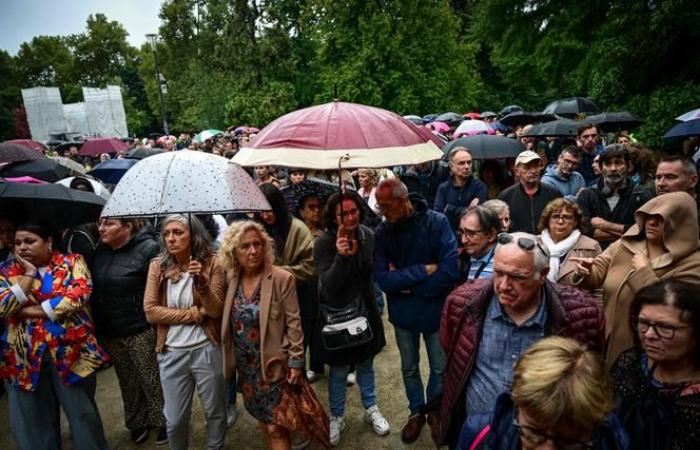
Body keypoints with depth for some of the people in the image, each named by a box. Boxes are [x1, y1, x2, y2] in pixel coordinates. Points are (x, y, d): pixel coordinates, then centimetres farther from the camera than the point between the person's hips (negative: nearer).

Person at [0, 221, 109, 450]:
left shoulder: (72, 261, 0)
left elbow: (80, 294, -16)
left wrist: (34, 311, -13)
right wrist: (29, 274, -10)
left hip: (71, 351, -2)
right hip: (25, 356, 2)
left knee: (83, 413, 11)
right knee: (34, 419, 15)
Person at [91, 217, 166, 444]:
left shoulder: (148, 249, -17)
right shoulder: (100, 249, 5)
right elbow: (93, 286, 15)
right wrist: (98, 327, 12)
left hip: (142, 331, -6)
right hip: (110, 332, 6)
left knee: (152, 380, 7)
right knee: (128, 381, 20)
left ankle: (163, 422, 28)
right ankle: (138, 422, 38)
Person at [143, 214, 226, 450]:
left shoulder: (211, 263, -7)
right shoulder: (157, 266, -2)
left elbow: (216, 311, -12)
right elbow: (150, 312, -9)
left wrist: (202, 282, -28)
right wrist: (195, 313, -13)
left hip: (206, 350, -1)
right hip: (171, 353, 2)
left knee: (215, 411, 16)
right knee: (174, 419, 15)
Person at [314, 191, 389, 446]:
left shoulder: (367, 235, -7)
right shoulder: (324, 243, -20)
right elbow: (327, 285, -26)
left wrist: (376, 304, 11)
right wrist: (341, 256, -40)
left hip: (365, 311, 4)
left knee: (366, 364, 20)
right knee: (339, 370, 11)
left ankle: (371, 410, 41)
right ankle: (337, 417, 33)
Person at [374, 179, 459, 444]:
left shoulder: (436, 222, -18)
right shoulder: (382, 232, -10)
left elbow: (450, 271, -26)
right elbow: (383, 279, -18)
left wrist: (407, 285, -19)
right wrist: (423, 270, -24)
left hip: (435, 311, -2)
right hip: (403, 313, 2)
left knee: (440, 369, 17)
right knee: (409, 368, 21)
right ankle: (416, 412, 45)